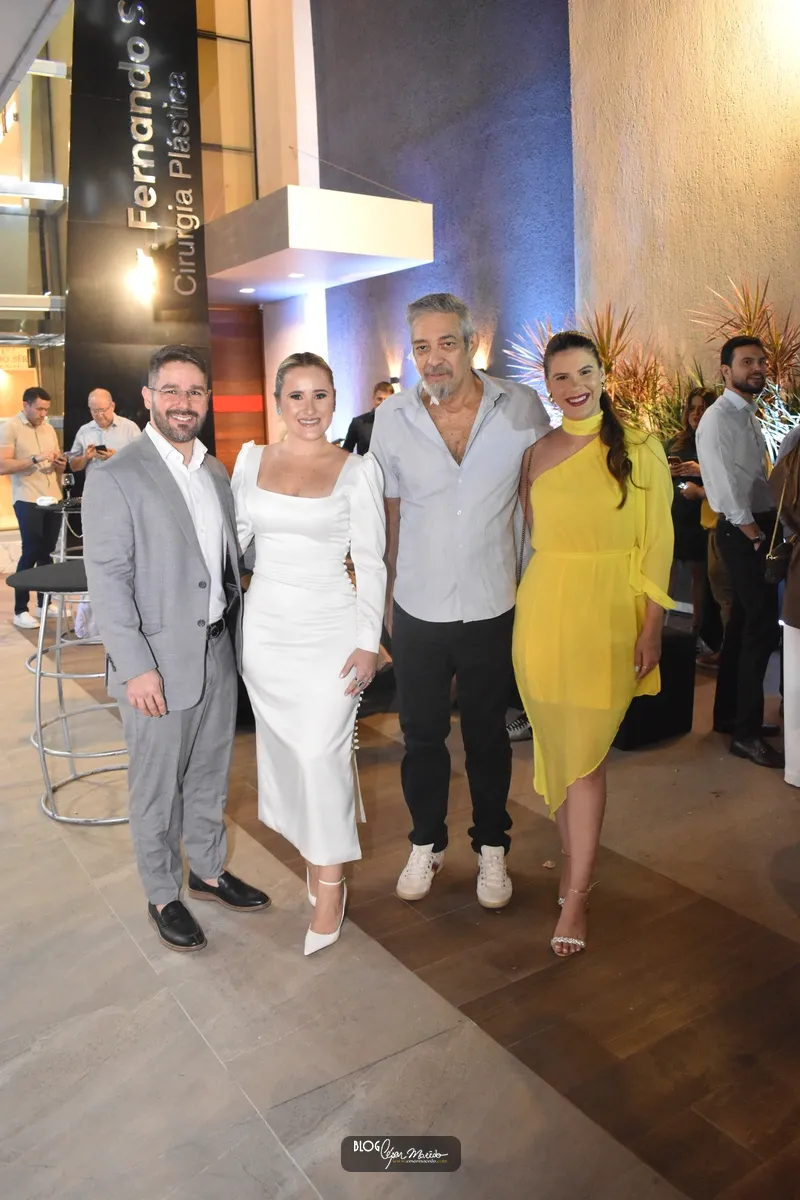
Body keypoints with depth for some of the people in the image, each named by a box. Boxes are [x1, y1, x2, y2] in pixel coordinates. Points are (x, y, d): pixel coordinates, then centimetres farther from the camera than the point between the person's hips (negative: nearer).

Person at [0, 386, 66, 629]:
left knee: (47, 553, 6)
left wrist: (60, 464, -1)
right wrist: (35, 459, -22)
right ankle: (20, 611, 2)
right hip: (28, 500, -5)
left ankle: (44, 604, 17)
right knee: (31, 553, -6)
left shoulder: (49, 429, 15)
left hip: (53, 499, 6)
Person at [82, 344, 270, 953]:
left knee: (210, 775, 20)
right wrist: (137, 668, -19)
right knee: (157, 789, 10)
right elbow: (108, 582, -15)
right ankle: (163, 896, 28)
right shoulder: (115, 478, -12)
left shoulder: (216, 472, 10)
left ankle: (208, 870, 39)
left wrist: (240, 637, 11)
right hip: (160, 662, -6)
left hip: (219, 653, 6)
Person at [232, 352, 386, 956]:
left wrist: (368, 642, -9)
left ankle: (331, 883, 11)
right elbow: (233, 538, 11)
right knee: (283, 743, 12)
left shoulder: (358, 470, -5)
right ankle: (314, 848, 33)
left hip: (330, 630, -4)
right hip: (266, 625, 4)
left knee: (323, 751, -6)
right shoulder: (252, 459, 5)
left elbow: (371, 564, -5)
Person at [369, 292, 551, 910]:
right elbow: (389, 512, 4)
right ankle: (427, 843, 36)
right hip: (417, 610, 1)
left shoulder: (522, 407, -8)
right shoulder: (392, 417, -5)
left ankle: (492, 848, 35)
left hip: (492, 609, -1)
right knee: (422, 734, 14)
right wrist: (385, 595, 7)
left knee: (487, 733, 15)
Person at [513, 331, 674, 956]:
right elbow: (529, 536, 11)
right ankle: (573, 855, 30)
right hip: (542, 610, 3)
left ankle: (576, 894, 7)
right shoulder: (538, 453, 7)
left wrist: (652, 627, -7)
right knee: (555, 746, 10)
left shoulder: (641, 449, -1)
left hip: (608, 614, -3)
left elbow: (657, 542, -2)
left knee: (585, 755, -3)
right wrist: (523, 612, 4)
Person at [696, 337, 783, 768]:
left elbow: (760, 477, 14)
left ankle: (729, 714, 25)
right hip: (743, 532, -10)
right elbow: (726, 487, -20)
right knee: (762, 628, -10)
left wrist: (769, 529, 6)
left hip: (760, 527, 10)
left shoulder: (749, 415, 16)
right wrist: (754, 535, -18)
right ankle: (746, 732, -2)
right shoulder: (718, 419, -13)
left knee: (744, 623, 14)